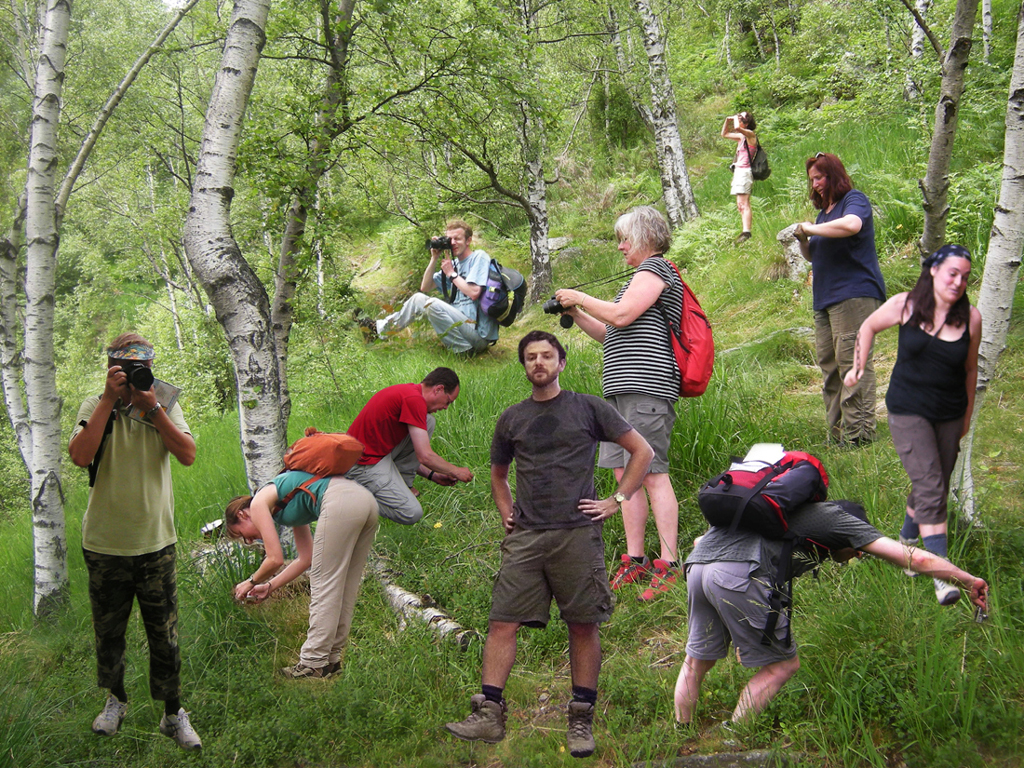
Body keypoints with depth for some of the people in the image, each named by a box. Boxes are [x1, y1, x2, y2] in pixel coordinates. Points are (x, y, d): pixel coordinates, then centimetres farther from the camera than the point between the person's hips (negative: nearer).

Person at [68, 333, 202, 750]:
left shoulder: (165, 407, 3)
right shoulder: (95, 406, -1)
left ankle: (173, 713, 17)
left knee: (164, 634, 4)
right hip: (105, 544, 0)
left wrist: (151, 407, -16)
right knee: (108, 631, 14)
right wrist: (110, 399, -19)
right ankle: (116, 699, 35)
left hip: (155, 543, 0)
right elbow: (80, 456, -18)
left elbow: (188, 455, -11)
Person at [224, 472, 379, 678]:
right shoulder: (288, 506, 33)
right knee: (345, 587, 15)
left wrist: (252, 582, 22)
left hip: (340, 502, -9)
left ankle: (314, 663, 4)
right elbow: (306, 559, 32)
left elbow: (276, 559, 6)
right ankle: (331, 657, 22)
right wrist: (270, 586, 36)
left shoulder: (258, 504, 11)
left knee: (324, 585, 0)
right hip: (368, 499, 9)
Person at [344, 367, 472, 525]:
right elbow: (425, 456, -19)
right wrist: (455, 471, -4)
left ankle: (400, 485, 10)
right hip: (364, 464, -10)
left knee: (428, 421, 7)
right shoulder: (414, 399, -20)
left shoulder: (406, 392, 12)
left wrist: (431, 475, 18)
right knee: (412, 513, -15)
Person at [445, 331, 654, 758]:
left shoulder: (588, 409, 6)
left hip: (576, 534, -3)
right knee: (502, 622, -5)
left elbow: (642, 451, 9)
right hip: (524, 537, 3)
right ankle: (488, 714, -2)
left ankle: (582, 720, 9)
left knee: (583, 626, 0)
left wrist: (616, 501, 2)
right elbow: (498, 473, 32)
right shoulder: (512, 419, 16)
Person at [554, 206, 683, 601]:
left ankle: (668, 565, -9)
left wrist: (579, 297, -3)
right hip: (624, 390, 10)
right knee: (625, 473, 7)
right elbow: (614, 335, 27)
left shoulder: (656, 268, -3)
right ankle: (635, 560, 11)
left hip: (646, 387, -10)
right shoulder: (644, 274, 27)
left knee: (652, 474, -11)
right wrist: (576, 316, 18)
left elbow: (621, 316, -16)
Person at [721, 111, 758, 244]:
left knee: (743, 203, -18)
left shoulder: (750, 135, -9)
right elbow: (724, 134, 30)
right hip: (739, 172, 10)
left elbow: (737, 128, -28)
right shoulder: (741, 137, 16)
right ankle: (746, 232, 12)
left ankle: (746, 232, -25)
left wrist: (736, 119, -9)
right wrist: (727, 121, 16)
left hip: (745, 172, -10)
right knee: (741, 205, 10)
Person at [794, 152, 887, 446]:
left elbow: (851, 225, -26)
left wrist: (811, 228, -13)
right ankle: (837, 434, 7)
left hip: (854, 295, -9)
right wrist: (803, 240, 10)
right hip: (825, 300, 9)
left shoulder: (854, 200, -1)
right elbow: (812, 257, 32)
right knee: (829, 366, 5)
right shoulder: (824, 210, 24)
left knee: (853, 362, -12)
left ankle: (858, 435, -13)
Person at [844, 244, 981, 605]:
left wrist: (967, 416, 14)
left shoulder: (971, 318, -5)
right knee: (930, 488, -14)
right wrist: (858, 367, 13)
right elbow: (869, 327, 10)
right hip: (908, 412, -3)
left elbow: (970, 369, 7)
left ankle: (906, 542, 40)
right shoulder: (905, 305, -9)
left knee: (932, 486, 14)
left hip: (950, 416, 3)